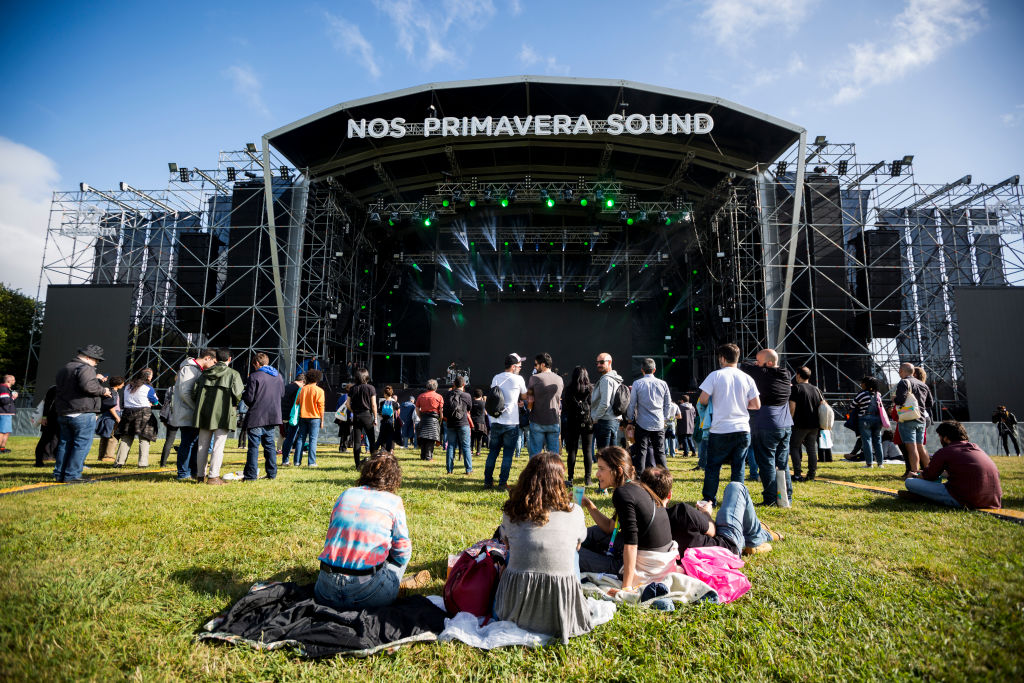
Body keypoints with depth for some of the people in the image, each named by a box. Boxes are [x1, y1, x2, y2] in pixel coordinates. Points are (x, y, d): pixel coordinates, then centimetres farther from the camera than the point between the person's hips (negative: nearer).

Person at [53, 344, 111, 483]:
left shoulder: (64, 369, 19)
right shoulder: (85, 368, -12)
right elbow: (88, 386, -26)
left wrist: (95, 378, 21)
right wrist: (103, 390, -10)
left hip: (63, 413, 9)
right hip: (82, 413, -9)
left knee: (65, 443, 16)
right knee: (82, 444, -3)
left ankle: (59, 474, 19)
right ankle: (72, 475, -3)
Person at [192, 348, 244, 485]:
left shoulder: (205, 373, 11)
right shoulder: (233, 374, -4)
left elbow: (194, 392, 8)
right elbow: (237, 394, -13)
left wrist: (200, 405, 20)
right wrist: (234, 406, 5)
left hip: (204, 415, 5)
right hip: (223, 415, -5)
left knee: (203, 446, 13)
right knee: (218, 447, -2)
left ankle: (200, 475, 21)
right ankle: (213, 477, -3)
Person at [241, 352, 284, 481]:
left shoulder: (254, 376, -10)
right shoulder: (278, 376, 9)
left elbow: (249, 398, -10)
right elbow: (282, 396, 15)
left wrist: (243, 394, 10)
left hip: (257, 417, -6)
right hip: (273, 417, 6)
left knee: (253, 446, 0)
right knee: (270, 444, 12)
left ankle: (251, 474, 3)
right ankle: (272, 473, 14)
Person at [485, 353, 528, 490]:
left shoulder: (496, 378, 7)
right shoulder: (518, 379, -5)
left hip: (496, 422, 4)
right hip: (511, 423, -4)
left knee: (493, 452, 13)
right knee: (508, 454, 4)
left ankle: (488, 481, 16)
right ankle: (502, 482, 5)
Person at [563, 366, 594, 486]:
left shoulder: (569, 391, -6)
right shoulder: (591, 389, -4)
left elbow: (564, 409, -1)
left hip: (573, 424, 0)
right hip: (588, 424, 1)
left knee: (572, 451, 5)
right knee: (588, 451, 7)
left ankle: (570, 478, 6)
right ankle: (587, 478, 11)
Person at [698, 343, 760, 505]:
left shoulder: (715, 375, -6)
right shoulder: (747, 378, 3)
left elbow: (703, 400, -9)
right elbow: (757, 405, 5)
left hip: (719, 431, -3)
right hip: (742, 430, 3)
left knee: (712, 467, 8)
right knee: (738, 467, 12)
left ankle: (709, 500, 12)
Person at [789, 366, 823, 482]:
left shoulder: (796, 388, -7)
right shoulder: (816, 389, 12)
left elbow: (792, 407, -12)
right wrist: (819, 422, 18)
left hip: (800, 424, -6)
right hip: (814, 425, 6)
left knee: (794, 447, 3)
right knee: (812, 448, 11)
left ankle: (797, 474, -3)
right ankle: (812, 474, 12)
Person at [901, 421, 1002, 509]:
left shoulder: (944, 452, -3)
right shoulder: (975, 447, 18)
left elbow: (929, 476, 9)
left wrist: (915, 476, 32)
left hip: (965, 501, -8)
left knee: (910, 482, -11)